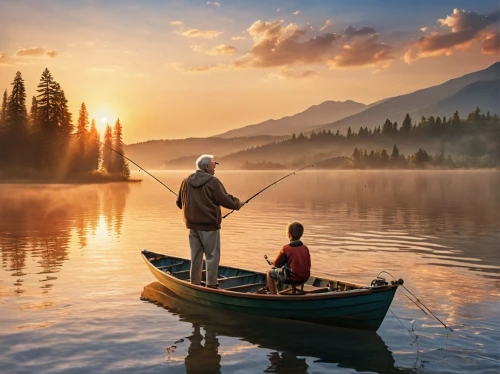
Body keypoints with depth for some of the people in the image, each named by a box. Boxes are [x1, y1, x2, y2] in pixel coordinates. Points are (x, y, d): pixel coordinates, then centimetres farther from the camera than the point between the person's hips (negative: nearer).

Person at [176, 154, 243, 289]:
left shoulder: (187, 181, 5)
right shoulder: (212, 182, -14)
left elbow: (179, 203, 14)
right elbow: (225, 200, -14)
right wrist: (238, 203, 6)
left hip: (192, 225, 6)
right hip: (209, 225, -6)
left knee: (196, 256, 15)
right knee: (212, 255, 3)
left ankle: (195, 284, 22)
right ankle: (211, 285, 6)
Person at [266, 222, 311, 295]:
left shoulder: (286, 249, -14)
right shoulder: (305, 248, 0)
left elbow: (277, 264, -5)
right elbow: (308, 265, 8)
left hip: (292, 278, -6)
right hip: (305, 278, 6)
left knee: (270, 273, 14)